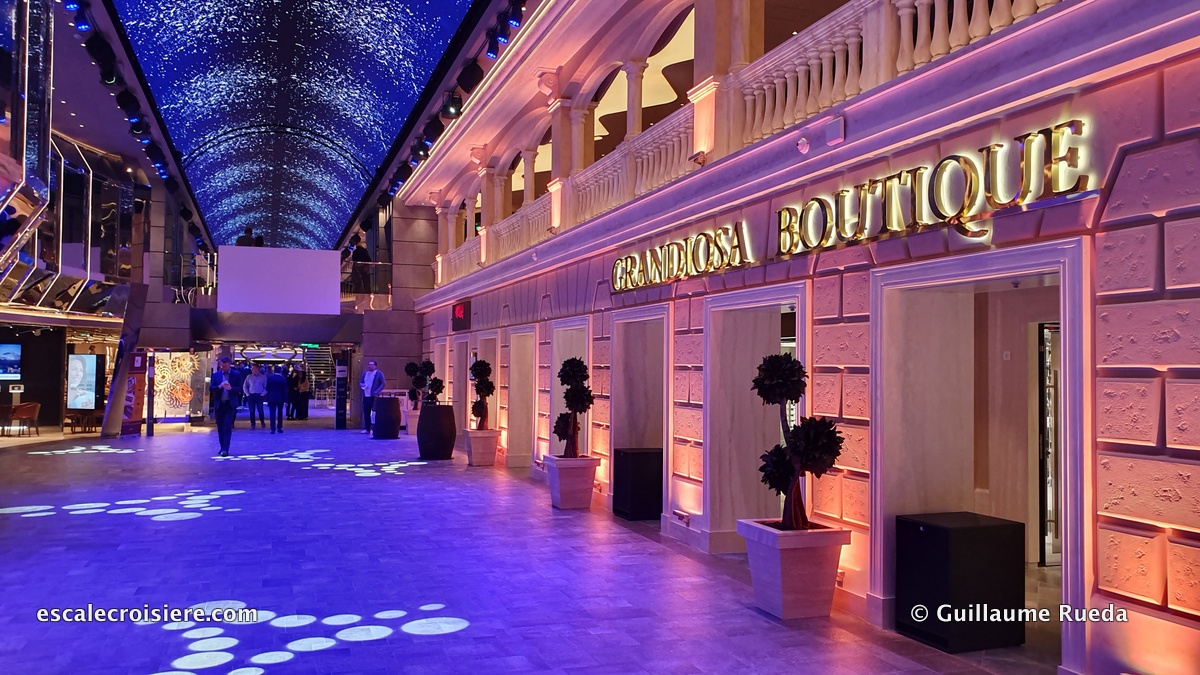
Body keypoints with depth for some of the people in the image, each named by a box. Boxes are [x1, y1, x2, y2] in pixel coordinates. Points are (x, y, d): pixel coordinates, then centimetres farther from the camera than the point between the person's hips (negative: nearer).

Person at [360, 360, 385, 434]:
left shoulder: (379, 373, -1)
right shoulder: (365, 373, 16)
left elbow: (383, 383, -3)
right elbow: (360, 382, 21)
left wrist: (377, 392, -14)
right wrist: (362, 385, -3)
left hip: (374, 396, -5)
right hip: (366, 396, 5)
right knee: (366, 413, 5)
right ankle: (367, 429, 11)